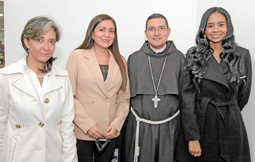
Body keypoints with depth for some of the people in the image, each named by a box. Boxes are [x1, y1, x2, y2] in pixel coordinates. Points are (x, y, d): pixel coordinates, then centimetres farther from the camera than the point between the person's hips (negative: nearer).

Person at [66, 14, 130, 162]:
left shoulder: (120, 61, 9)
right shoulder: (77, 56, -1)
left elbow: (124, 98, 8)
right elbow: (69, 96, -6)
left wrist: (116, 125, -6)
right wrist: (88, 125, -13)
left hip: (111, 133, 3)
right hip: (82, 133, -3)